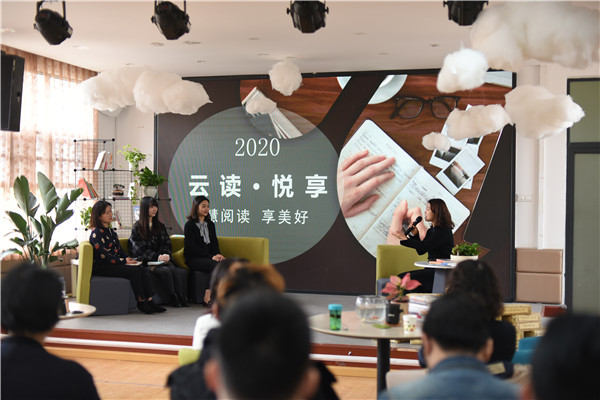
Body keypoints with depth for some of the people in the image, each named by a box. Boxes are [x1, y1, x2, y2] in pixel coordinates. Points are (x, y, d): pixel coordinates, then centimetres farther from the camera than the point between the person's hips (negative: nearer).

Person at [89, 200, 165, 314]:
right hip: (101, 268, -8)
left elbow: (119, 250, 22)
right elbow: (103, 255, -17)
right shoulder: (96, 233, -9)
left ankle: (149, 301, -19)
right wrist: (124, 261, -15)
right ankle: (141, 302, -19)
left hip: (114, 265, 8)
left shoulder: (110, 231, 19)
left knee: (140, 270, -16)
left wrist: (128, 258, 2)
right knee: (134, 271, -25)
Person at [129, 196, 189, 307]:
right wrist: (157, 257, -17)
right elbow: (141, 249, -5)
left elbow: (167, 243, 15)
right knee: (165, 271, -34)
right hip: (145, 262, -4)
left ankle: (182, 297, -32)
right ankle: (174, 298, -27)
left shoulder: (160, 226, 20)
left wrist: (166, 255, -8)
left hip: (162, 260, 4)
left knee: (174, 270, -30)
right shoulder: (137, 227, 3)